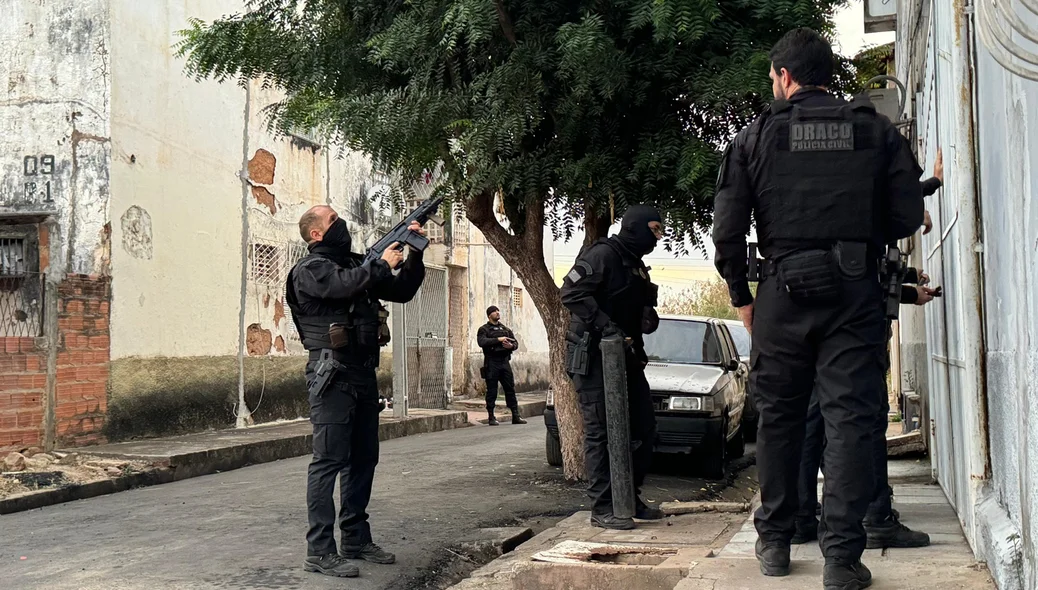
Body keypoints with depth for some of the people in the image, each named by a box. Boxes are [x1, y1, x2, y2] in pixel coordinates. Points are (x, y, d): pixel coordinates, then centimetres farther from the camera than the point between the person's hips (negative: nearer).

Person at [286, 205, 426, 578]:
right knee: (330, 459, -10)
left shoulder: (357, 264, 19)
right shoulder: (311, 268, -4)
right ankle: (319, 552, -8)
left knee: (363, 459, 12)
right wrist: (382, 265, -11)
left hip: (364, 373, 8)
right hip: (333, 373, -8)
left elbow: (402, 292, 22)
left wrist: (413, 256, 10)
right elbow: (344, 284, -25)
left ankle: (356, 539, 22)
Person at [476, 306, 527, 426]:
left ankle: (515, 416, 7)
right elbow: (482, 342, -16)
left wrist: (511, 346, -7)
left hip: (505, 362, 5)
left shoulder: (505, 329, 19)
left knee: (510, 389, 3)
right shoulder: (484, 329, 2)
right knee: (492, 391, -1)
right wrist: (498, 340, -20)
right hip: (491, 363, -5)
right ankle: (491, 417, 5)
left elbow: (516, 343, 16)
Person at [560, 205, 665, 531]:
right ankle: (602, 507, -2)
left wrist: (648, 320, 3)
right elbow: (572, 292, -21)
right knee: (601, 431, -7)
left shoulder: (637, 266, 20)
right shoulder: (603, 254, -9)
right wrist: (606, 326, -26)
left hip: (625, 355, 10)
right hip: (594, 355, -10)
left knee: (643, 425, 11)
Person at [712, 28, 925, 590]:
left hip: (784, 290, 0)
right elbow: (908, 217, 2)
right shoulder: (877, 130, 5)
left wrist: (741, 296, 10)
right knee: (849, 421, 1)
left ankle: (774, 542, 22)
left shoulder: (756, 136, 2)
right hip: (856, 290, 0)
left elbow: (727, 231, -2)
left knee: (779, 418, 12)